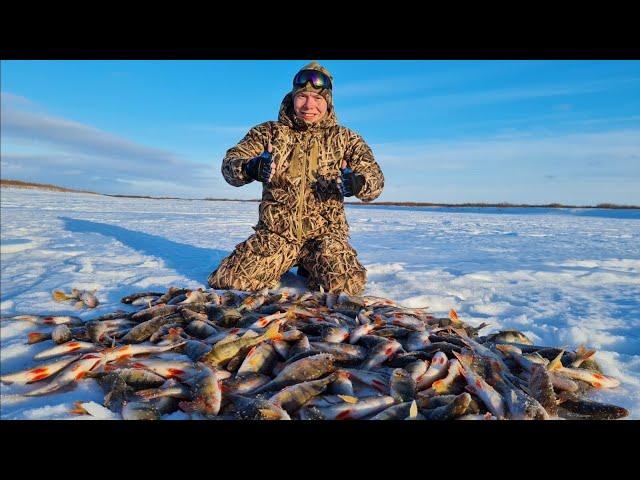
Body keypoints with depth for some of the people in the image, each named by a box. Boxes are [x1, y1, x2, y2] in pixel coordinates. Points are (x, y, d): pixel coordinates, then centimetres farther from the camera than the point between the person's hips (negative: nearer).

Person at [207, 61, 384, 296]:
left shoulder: (345, 138, 7)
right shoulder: (268, 132, 6)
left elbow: (375, 178, -1)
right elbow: (230, 163, -3)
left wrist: (356, 182, -26)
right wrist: (250, 168, -28)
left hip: (324, 232, 0)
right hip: (274, 232, 1)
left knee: (347, 286, -24)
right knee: (228, 282, -16)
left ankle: (310, 267, 10)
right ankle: (280, 266, 14)